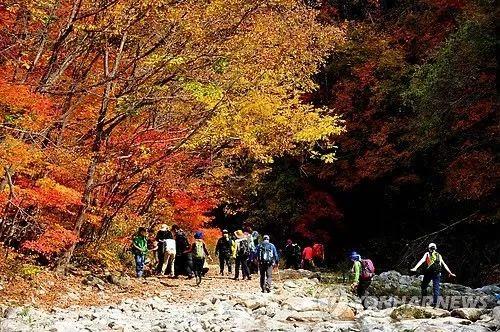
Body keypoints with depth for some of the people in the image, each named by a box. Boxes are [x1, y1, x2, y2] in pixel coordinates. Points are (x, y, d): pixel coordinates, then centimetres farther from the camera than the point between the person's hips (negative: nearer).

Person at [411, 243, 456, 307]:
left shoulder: (427, 254, 13)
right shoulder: (439, 255, 22)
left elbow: (421, 261, -3)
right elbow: (444, 265, 26)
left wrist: (415, 268, -12)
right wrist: (450, 273, 32)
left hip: (429, 272, -3)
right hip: (437, 273, 3)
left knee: (423, 286, 10)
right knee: (436, 289, 6)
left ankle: (423, 300, -2)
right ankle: (434, 303, -1)